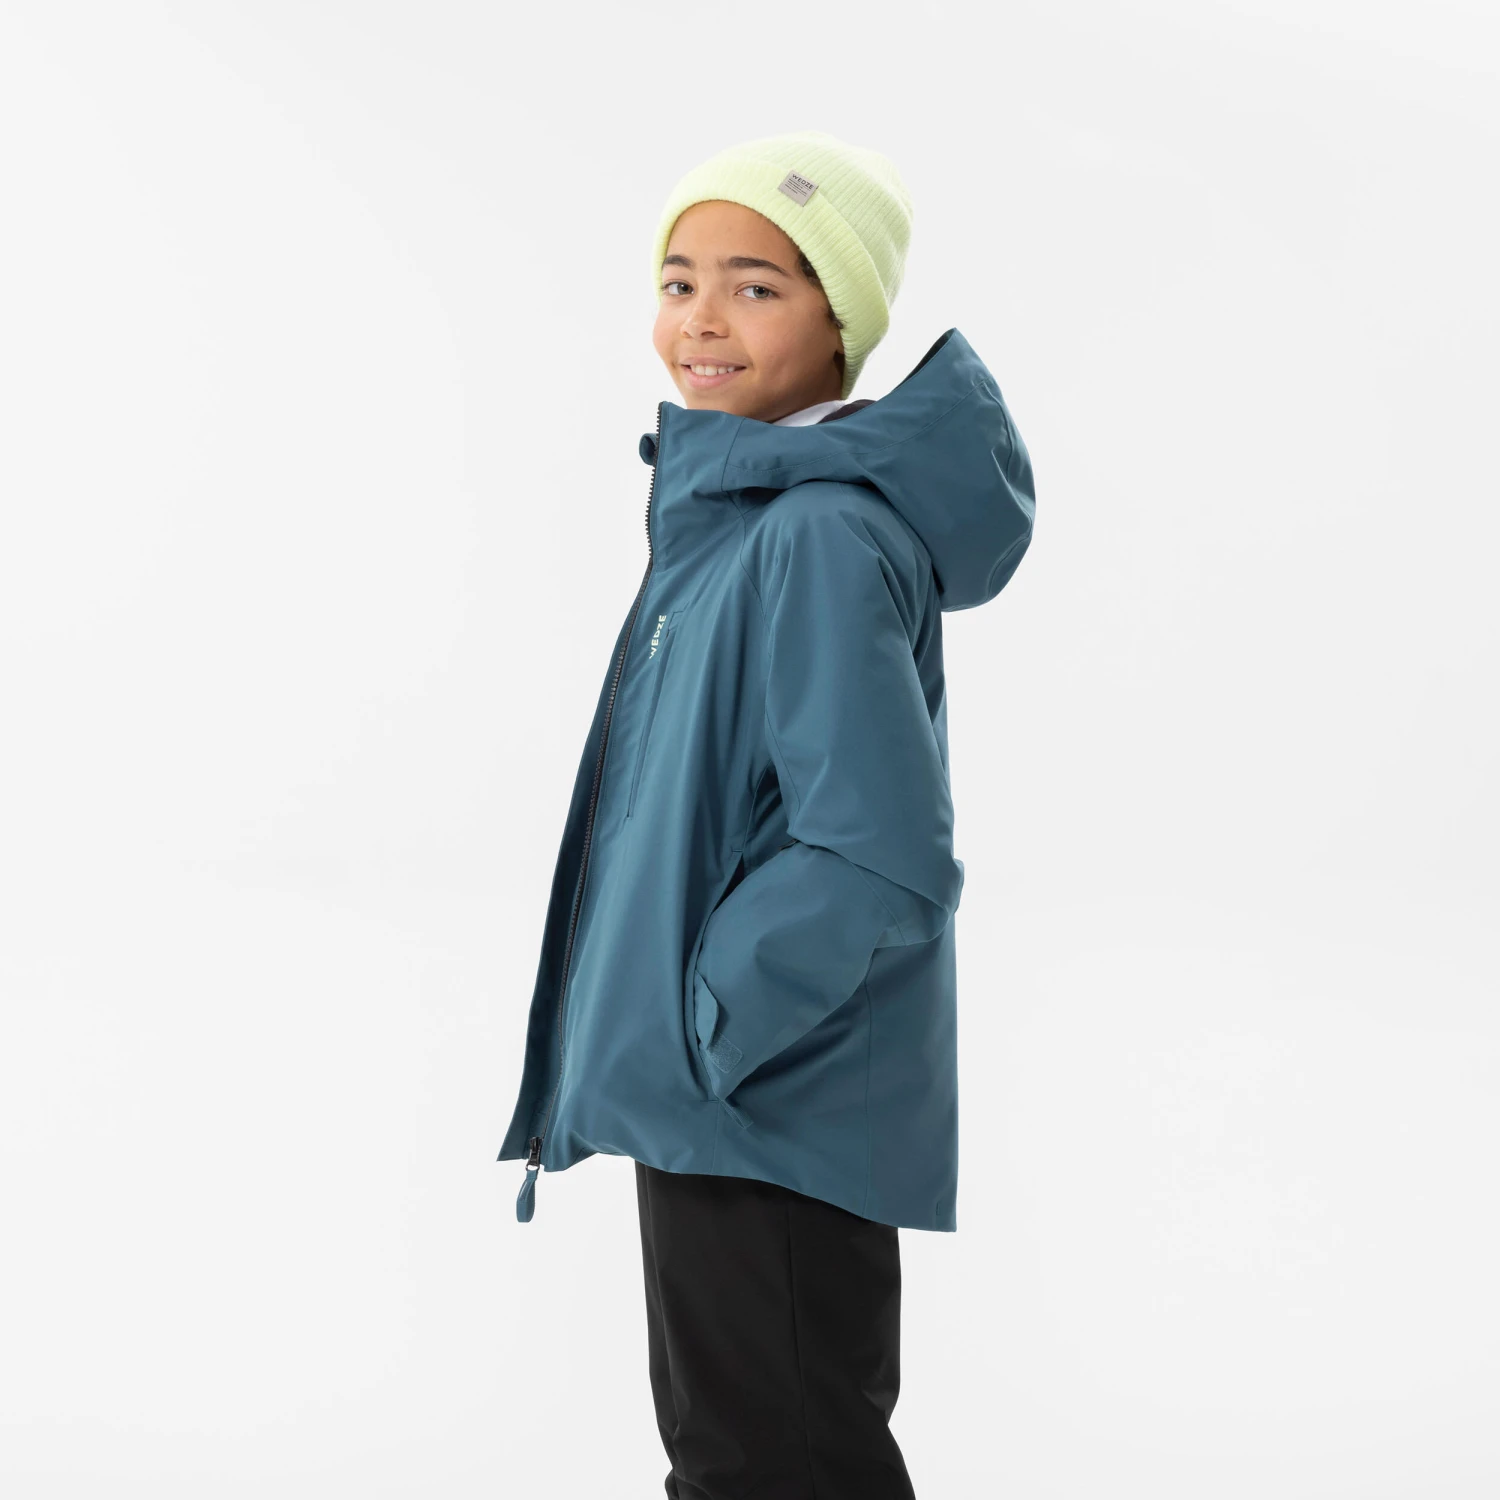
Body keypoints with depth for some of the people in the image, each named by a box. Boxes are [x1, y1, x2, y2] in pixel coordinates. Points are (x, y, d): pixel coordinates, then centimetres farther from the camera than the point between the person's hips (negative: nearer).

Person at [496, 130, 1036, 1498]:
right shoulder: (732, 511, 8)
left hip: (769, 1120, -10)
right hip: (715, 1094, 10)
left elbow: (880, 856, -28)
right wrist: (669, 1037, 14)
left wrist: (698, 1035, -19)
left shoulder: (823, 539, -23)